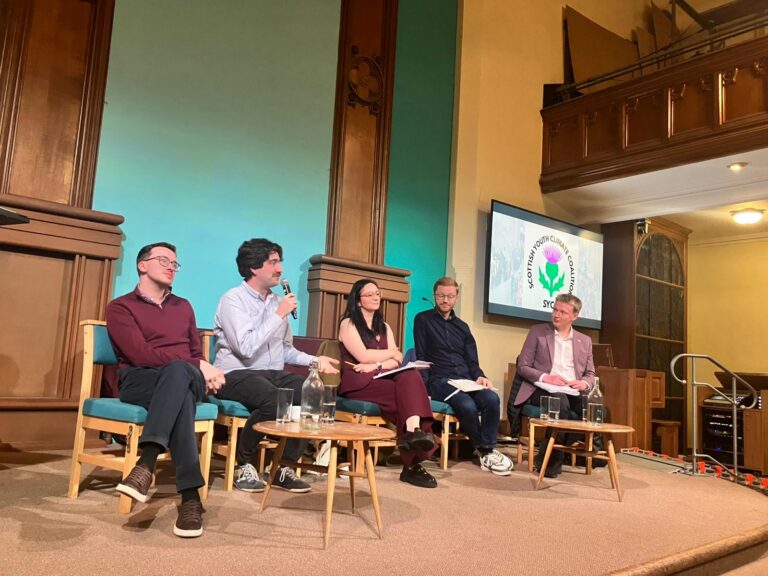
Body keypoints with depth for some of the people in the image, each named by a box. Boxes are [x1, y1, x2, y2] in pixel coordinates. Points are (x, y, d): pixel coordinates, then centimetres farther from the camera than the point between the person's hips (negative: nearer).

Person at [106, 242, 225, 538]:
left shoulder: (183, 306, 25)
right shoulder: (121, 307, 6)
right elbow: (142, 355, -9)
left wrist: (206, 375, -5)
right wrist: (199, 367, -14)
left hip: (188, 379, 3)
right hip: (139, 382, -3)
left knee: (178, 371, -37)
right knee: (181, 395, -40)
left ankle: (146, 465, -47)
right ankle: (190, 496, -44)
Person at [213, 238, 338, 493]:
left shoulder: (276, 301, 16)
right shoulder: (233, 299, -6)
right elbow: (246, 348, -20)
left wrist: (314, 360, 6)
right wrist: (280, 315, -16)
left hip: (273, 374, 7)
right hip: (236, 374, -6)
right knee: (273, 399, -37)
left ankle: (284, 466, -8)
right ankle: (243, 464, -10)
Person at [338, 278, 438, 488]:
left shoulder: (384, 327, 24)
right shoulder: (348, 324, 5)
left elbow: (397, 361, 9)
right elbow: (363, 356, -10)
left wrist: (377, 365, -12)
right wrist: (391, 352, 5)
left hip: (382, 379, 5)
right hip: (358, 382, -5)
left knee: (410, 377, -30)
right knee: (409, 394, -29)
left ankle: (414, 432, -42)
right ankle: (412, 463, -35)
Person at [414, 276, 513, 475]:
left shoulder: (462, 326, 20)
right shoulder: (423, 320, 6)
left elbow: (472, 361, 15)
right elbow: (421, 358, 2)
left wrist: (479, 377, -7)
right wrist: (428, 384, -12)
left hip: (465, 379, 5)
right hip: (439, 380, -4)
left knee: (492, 398, -27)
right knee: (467, 405, -33)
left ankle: (487, 450, -10)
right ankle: (481, 449, -7)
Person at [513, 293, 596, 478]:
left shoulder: (585, 340, 18)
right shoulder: (537, 332, 8)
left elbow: (590, 374, 17)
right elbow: (522, 366, 3)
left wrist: (584, 383, -8)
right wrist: (544, 377, -15)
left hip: (573, 391, 3)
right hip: (542, 389, -3)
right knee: (561, 403, -37)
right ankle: (549, 459, -21)